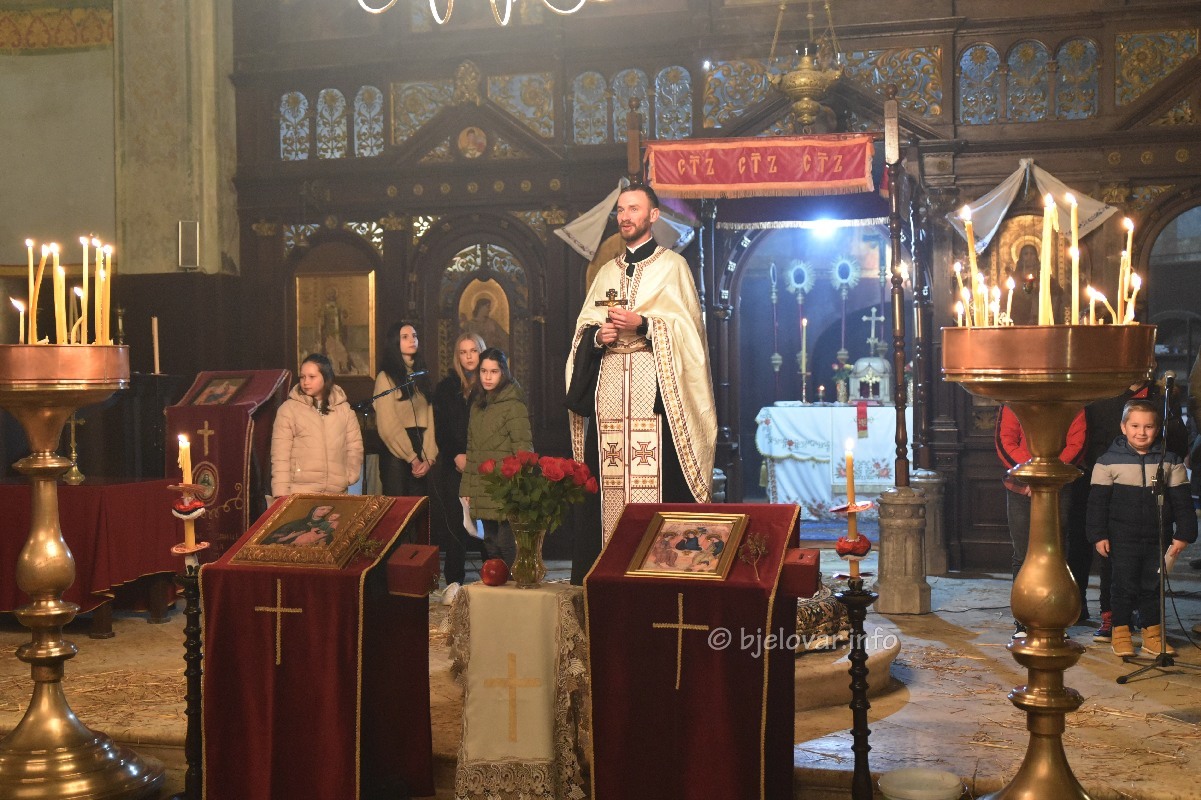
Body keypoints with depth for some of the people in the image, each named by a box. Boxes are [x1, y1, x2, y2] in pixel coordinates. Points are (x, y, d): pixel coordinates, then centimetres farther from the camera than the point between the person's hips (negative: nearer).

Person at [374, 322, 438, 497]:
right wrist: (411, 458, -10)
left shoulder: (421, 376, 15)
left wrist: (429, 457, -6)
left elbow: (429, 419, 6)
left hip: (419, 455, 5)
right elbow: (388, 425, -9)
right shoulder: (386, 377, -4)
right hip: (396, 453, -5)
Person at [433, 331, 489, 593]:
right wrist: (457, 456, -9)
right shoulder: (446, 387, 11)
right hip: (454, 466, 1)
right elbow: (440, 429, 5)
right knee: (455, 522, -3)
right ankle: (454, 581, 2)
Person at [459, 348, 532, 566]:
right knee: (490, 544, 12)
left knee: (507, 544, -8)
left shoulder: (513, 405, -9)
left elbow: (523, 447, -13)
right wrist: (467, 488, 15)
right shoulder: (478, 405, 15)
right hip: (482, 489, 7)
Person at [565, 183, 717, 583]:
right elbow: (583, 329, 17)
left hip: (656, 388, -5)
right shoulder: (606, 273, 22)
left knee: (656, 474, -11)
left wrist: (643, 325, -16)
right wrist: (599, 335, -4)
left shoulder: (672, 266, 7)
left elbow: (686, 327, -4)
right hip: (609, 388, 5)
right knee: (607, 476, -1)